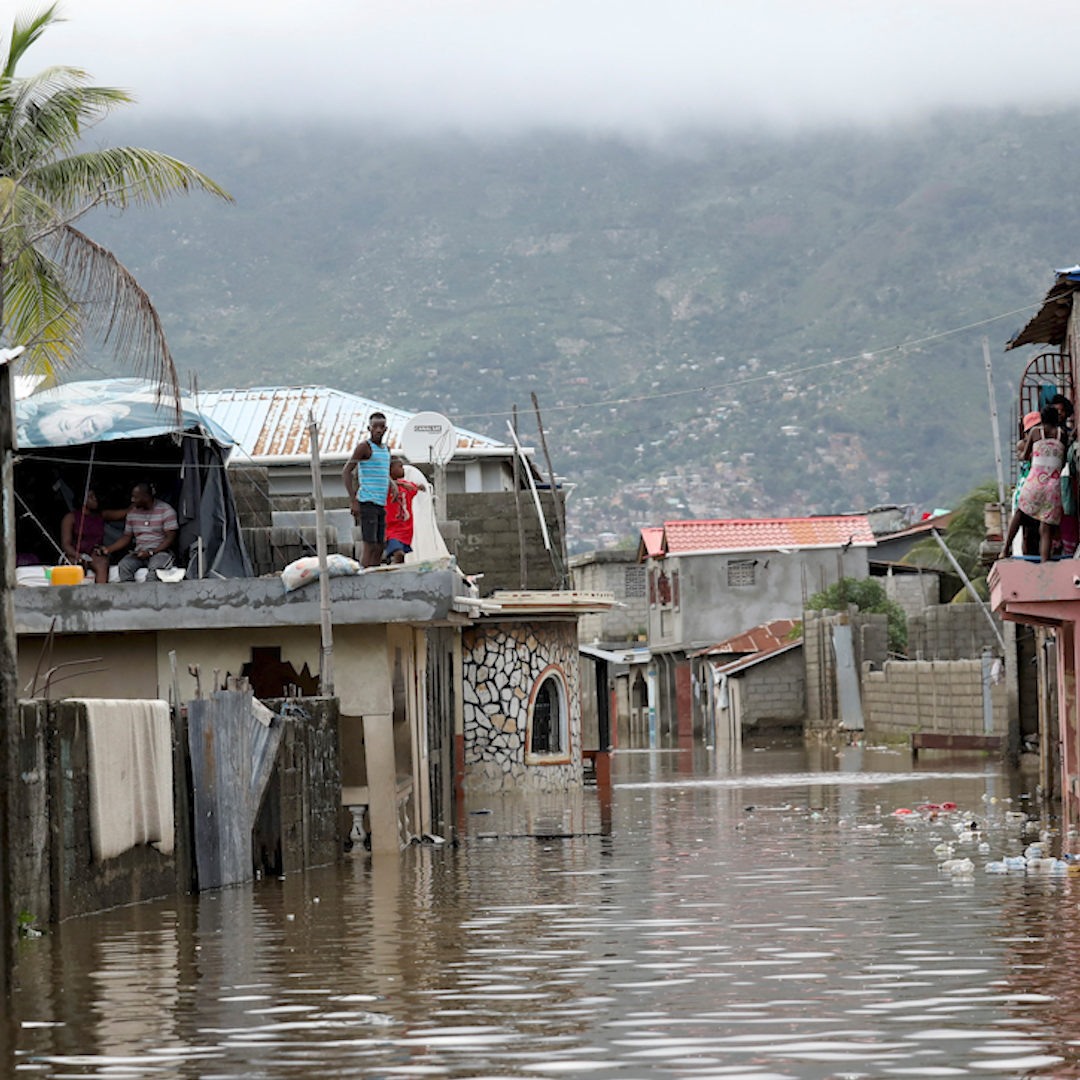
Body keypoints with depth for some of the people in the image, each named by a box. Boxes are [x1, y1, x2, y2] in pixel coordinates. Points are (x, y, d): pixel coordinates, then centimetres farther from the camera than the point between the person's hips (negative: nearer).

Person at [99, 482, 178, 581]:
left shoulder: (166, 510, -3)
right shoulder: (133, 512, 15)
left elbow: (170, 538, -7)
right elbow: (127, 537, 20)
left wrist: (150, 553, -17)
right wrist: (108, 550, 6)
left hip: (160, 551, -4)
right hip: (139, 552, 4)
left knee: (155, 567, -39)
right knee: (124, 565, -28)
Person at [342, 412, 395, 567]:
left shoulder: (386, 449, 18)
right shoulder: (364, 446, -6)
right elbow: (346, 472, -11)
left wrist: (393, 485, 15)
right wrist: (353, 501, -17)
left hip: (381, 506, 8)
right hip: (366, 502, -8)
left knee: (379, 548, 6)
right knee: (368, 546, -13)